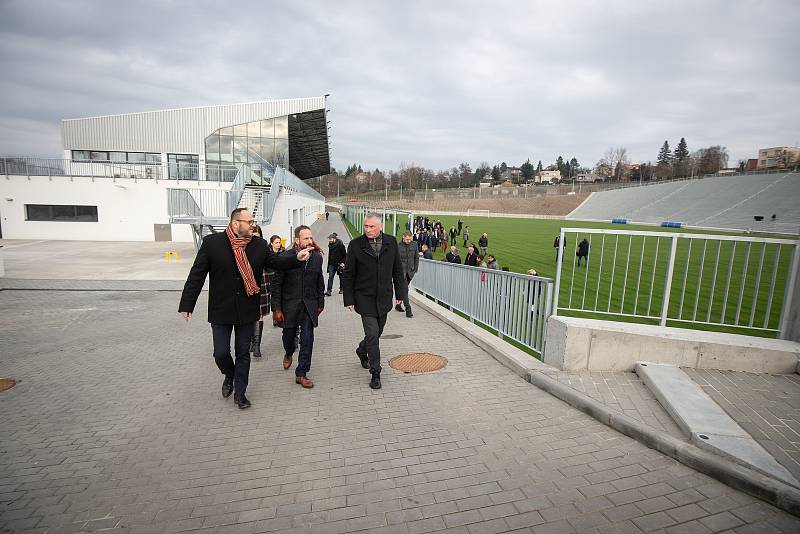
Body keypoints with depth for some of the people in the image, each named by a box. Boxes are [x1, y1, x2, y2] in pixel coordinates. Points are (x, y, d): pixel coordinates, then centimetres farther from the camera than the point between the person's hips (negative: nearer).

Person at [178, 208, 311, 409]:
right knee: (221, 353, 4)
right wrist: (187, 304, -5)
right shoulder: (212, 242, -8)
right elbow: (196, 275, -5)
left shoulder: (259, 244, -1)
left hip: (247, 310, 2)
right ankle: (230, 376, 38)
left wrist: (297, 258, -14)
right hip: (221, 310, -2)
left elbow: (276, 262, 4)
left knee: (243, 352, 11)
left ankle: (240, 392, 27)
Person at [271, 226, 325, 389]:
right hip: (290, 305, -1)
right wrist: (277, 308, -8)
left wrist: (320, 303, 11)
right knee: (289, 335, 16)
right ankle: (288, 354, 51)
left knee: (307, 340, -1)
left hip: (309, 305, 2)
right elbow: (276, 284, -7)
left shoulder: (317, 257, 1)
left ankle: (301, 374, 12)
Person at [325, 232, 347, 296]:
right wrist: (329, 264, 16)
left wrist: (343, 262, -15)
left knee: (341, 277, 10)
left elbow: (345, 255, -9)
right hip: (332, 264, 5)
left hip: (339, 264, -5)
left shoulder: (340, 245, -12)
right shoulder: (330, 245, 7)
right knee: (330, 276, -6)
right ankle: (329, 290, -10)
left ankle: (341, 289, 26)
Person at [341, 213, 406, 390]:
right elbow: (348, 275, -3)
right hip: (365, 298, -4)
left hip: (384, 298, 4)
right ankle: (375, 373, 6)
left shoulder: (391, 242, 2)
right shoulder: (356, 245, -7)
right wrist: (349, 300, -5)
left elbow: (397, 270, 8)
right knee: (372, 334, -7)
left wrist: (400, 293, 6)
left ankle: (362, 351, 46)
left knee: (377, 332, 16)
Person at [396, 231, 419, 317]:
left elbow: (416, 257, 13)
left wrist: (415, 268, 6)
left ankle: (398, 305, 31)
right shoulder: (398, 246, -10)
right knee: (405, 290, -11)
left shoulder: (414, 245, 3)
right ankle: (408, 310, -11)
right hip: (401, 271, -4)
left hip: (410, 271, 4)